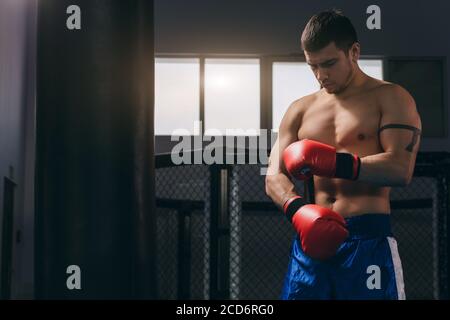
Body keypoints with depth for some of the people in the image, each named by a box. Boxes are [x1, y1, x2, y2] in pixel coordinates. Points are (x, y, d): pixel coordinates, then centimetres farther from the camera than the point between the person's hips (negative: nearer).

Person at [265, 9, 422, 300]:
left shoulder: (390, 98, 2)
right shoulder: (300, 110, 16)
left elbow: (401, 169, -12)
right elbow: (274, 177, 8)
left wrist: (333, 163, -18)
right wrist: (298, 209, -13)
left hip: (368, 240, -4)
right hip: (312, 239, 5)